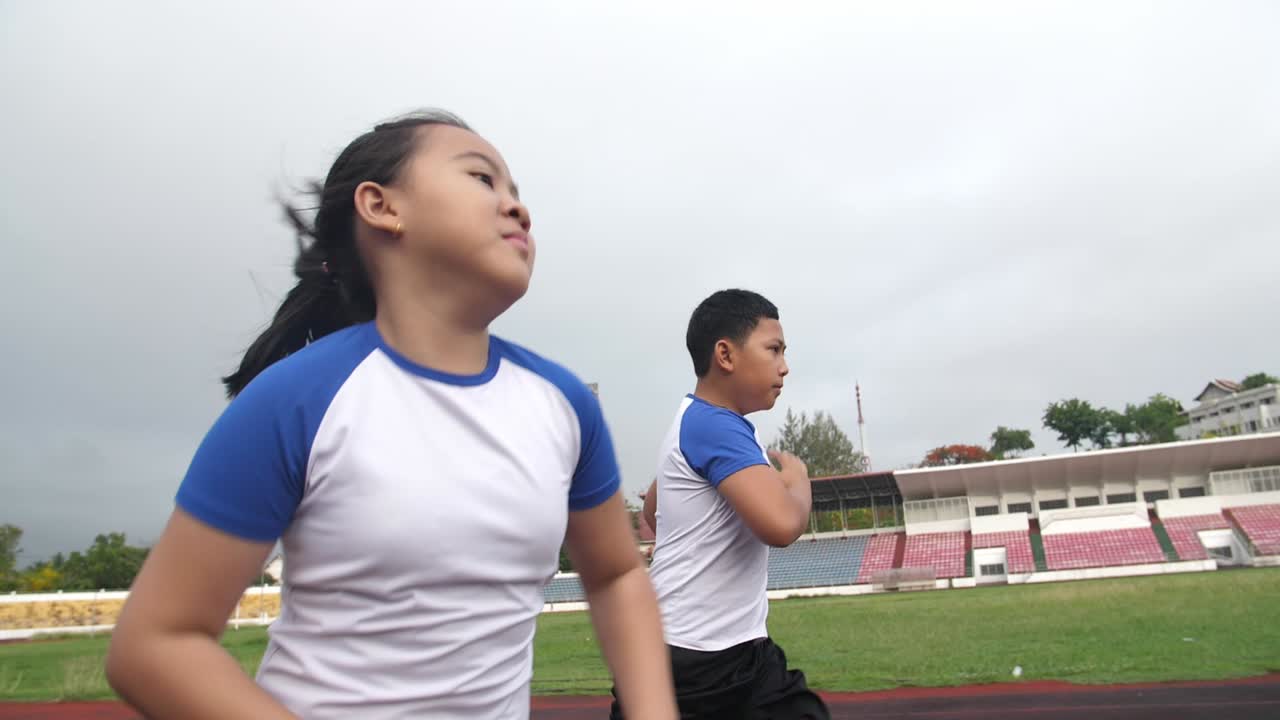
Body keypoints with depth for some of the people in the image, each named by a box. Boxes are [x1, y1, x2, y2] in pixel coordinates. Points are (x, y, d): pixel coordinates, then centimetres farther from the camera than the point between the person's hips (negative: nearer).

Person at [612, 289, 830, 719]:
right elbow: (781, 524, -32)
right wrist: (798, 476, -13)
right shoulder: (717, 425, -20)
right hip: (688, 662, -9)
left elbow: (651, 510, 23)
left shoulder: (699, 421, 9)